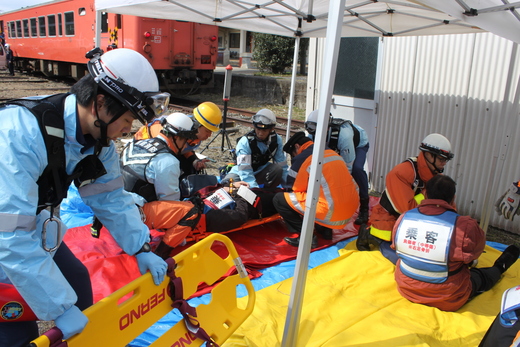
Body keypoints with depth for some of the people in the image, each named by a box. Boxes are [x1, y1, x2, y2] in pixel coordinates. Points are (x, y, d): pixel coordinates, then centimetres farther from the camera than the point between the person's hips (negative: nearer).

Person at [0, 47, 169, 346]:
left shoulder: (98, 137, -12)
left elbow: (111, 199, -2)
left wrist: (141, 249, -6)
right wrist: (61, 310, -31)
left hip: (29, 223, 7)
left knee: (76, 282, 9)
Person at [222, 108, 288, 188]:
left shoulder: (276, 140, -13)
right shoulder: (245, 142, -26)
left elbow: (282, 164, -9)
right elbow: (245, 171, -30)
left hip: (260, 171, 3)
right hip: (240, 173, -3)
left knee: (278, 169, -28)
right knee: (227, 184, -33)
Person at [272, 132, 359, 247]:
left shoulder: (302, 158, -5)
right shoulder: (332, 152, 16)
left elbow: (293, 188, 1)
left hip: (330, 215, -8)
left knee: (279, 199, 2)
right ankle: (325, 229, 23)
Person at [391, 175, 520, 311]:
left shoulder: (403, 218, -16)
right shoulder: (465, 227, -28)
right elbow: (475, 251, -7)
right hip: (447, 302, -4)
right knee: (480, 276, 28)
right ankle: (499, 268, 58)